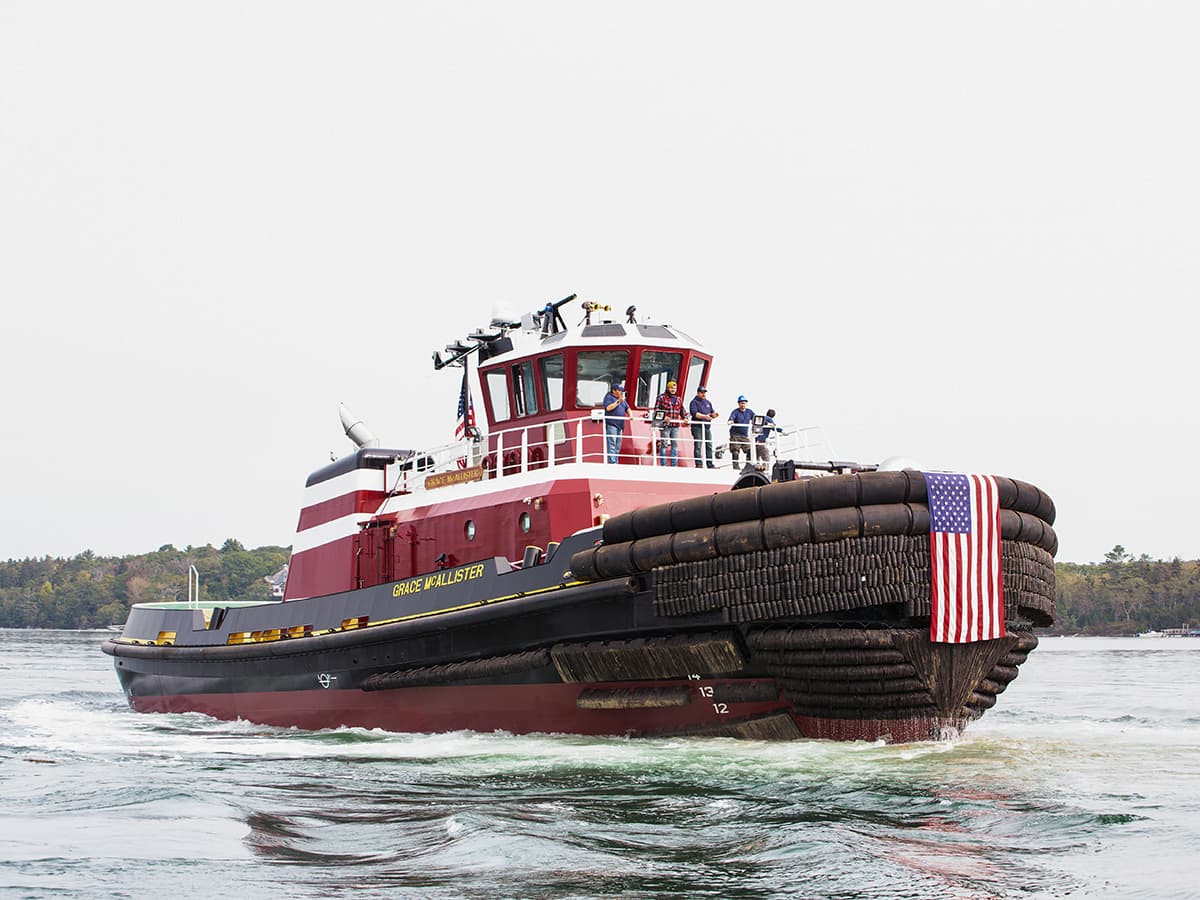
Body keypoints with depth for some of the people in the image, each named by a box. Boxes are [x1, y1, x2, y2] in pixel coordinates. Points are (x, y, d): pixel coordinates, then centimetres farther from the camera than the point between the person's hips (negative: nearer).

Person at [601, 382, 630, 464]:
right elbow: (608, 408, -14)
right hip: (611, 424, -8)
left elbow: (627, 408, 22)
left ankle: (616, 463, 9)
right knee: (611, 444, -14)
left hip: (620, 425, 8)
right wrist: (618, 401, -15)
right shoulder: (609, 397, 0)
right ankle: (612, 463, -19)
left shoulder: (622, 399, 22)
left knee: (618, 446, 7)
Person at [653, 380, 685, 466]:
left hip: (675, 426, 5)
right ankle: (663, 465, 0)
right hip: (665, 425, -5)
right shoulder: (662, 397, 0)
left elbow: (682, 411, 23)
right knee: (664, 445, -3)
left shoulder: (679, 399, 15)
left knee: (675, 445, 5)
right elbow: (656, 409, -5)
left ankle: (674, 465, 8)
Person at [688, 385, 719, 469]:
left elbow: (712, 413, 19)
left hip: (707, 427, 7)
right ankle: (698, 464, -9)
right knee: (698, 445, -9)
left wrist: (715, 414, -6)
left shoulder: (708, 403, 20)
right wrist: (705, 416, -28)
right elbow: (694, 413, -16)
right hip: (697, 427, -7)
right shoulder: (694, 402, -2)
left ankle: (710, 465, 8)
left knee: (709, 446, 6)